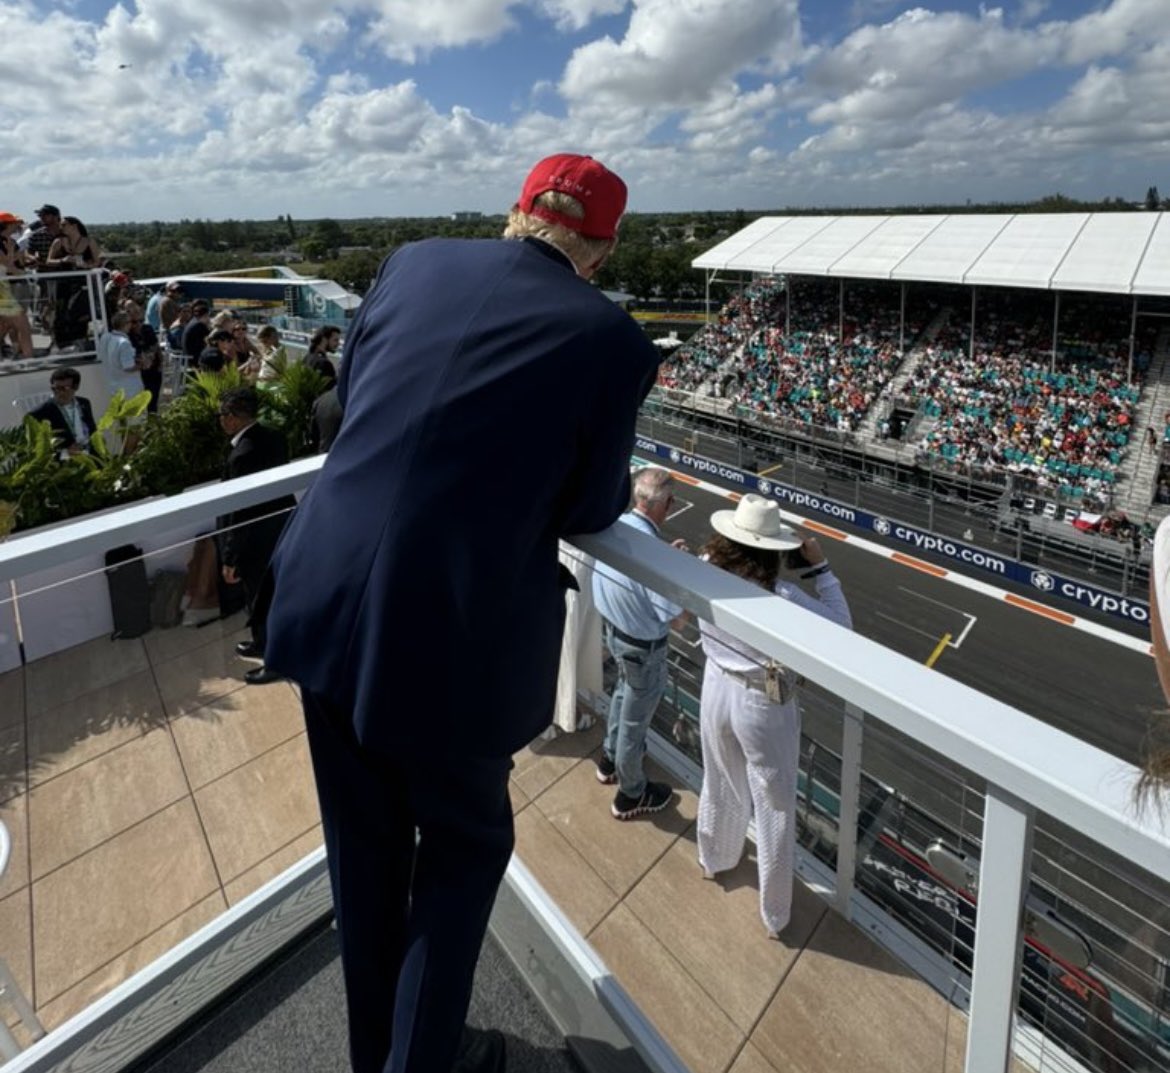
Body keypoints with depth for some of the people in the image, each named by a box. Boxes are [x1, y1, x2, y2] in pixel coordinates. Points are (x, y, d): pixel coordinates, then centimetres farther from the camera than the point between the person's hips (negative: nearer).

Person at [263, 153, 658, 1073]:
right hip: (450, 636, -5)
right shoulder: (608, 336, -7)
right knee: (464, 847, 23)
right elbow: (589, 510, -2)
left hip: (325, 605, 6)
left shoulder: (414, 264, 8)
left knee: (363, 843, 26)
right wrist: (622, 486, 20)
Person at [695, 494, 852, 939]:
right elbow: (840, 627, -17)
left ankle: (713, 860, 57)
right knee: (774, 808, 16)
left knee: (720, 784, 30)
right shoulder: (779, 594, -30)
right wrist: (820, 567, -14)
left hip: (717, 690, 5)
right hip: (763, 706, -5)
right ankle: (774, 916, 36)